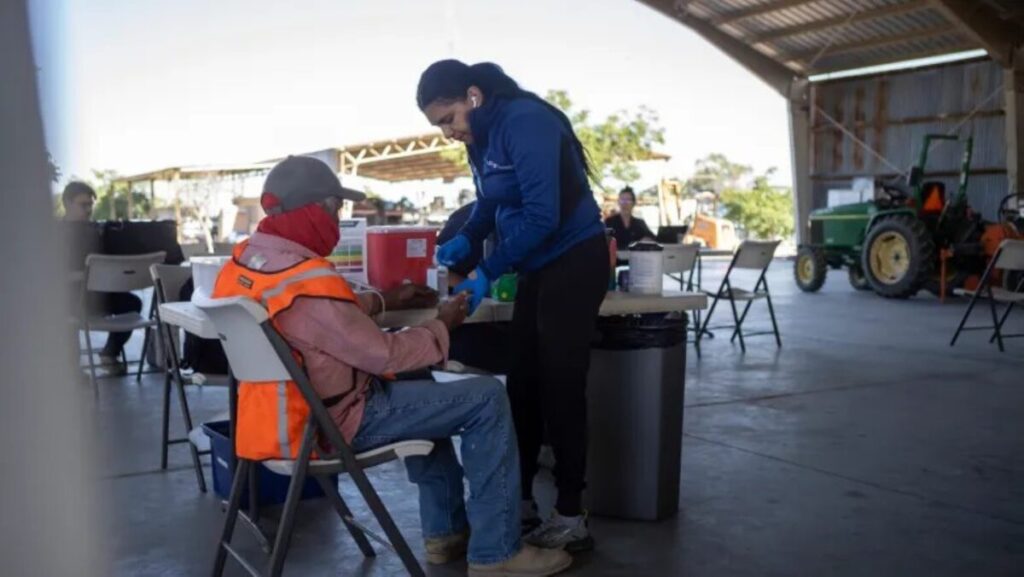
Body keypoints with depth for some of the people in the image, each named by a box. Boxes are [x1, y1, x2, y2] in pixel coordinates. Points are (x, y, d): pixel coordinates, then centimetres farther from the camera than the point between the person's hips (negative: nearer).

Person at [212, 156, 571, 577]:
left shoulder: (245, 260, 1)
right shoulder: (307, 282, -29)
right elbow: (386, 355, -21)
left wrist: (385, 301, 12)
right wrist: (442, 326, -6)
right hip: (335, 422, -10)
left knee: (416, 385, 31)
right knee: (487, 398, -8)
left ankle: (445, 531, 33)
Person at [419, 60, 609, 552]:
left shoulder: (524, 121, -21)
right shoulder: (481, 137, 7)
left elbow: (542, 214, -27)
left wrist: (487, 272, -26)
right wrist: (465, 239, 3)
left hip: (574, 261, -9)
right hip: (539, 267, 9)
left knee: (560, 388, -6)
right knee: (523, 385, 9)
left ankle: (571, 519, 3)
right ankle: (519, 502, 19)